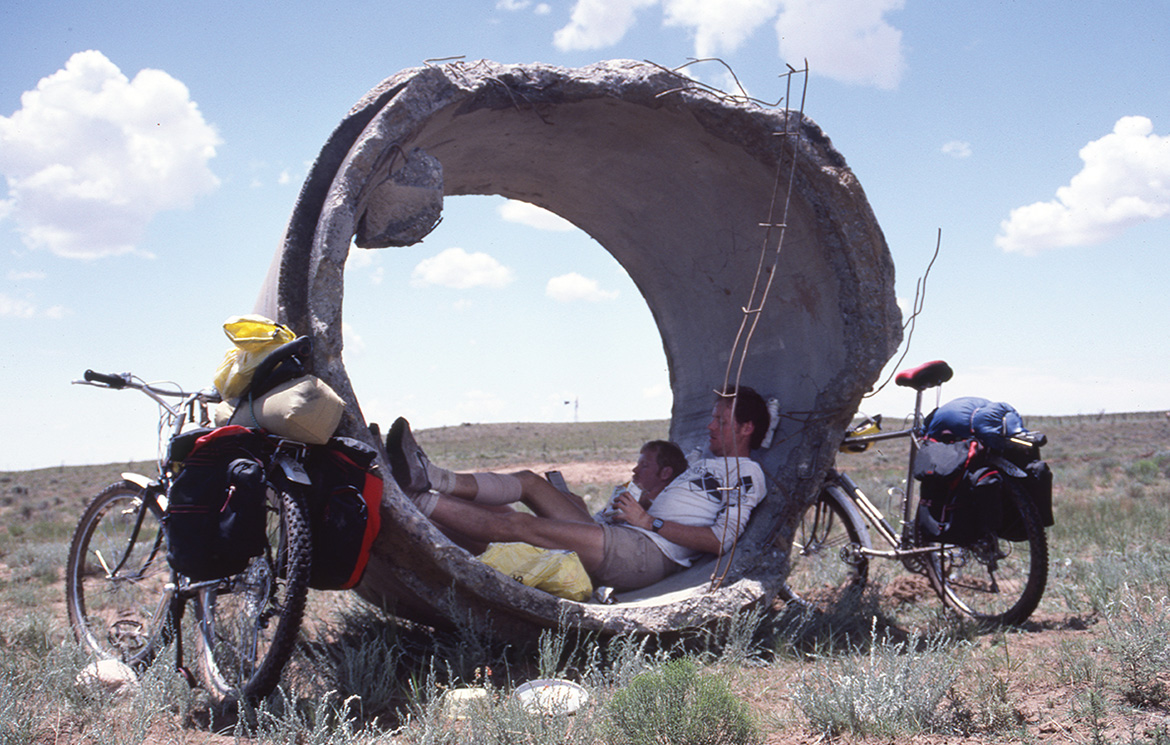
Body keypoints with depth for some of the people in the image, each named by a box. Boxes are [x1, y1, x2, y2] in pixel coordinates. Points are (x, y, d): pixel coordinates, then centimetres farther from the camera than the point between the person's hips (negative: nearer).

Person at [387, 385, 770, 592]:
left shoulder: (746, 473, 4)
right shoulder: (705, 465, 33)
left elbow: (721, 540, -11)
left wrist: (649, 521, -11)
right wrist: (653, 488, 11)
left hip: (648, 552, -9)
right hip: (619, 541, 9)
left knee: (516, 524, -17)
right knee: (530, 481, 3)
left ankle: (417, 501, -18)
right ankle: (433, 479, -8)